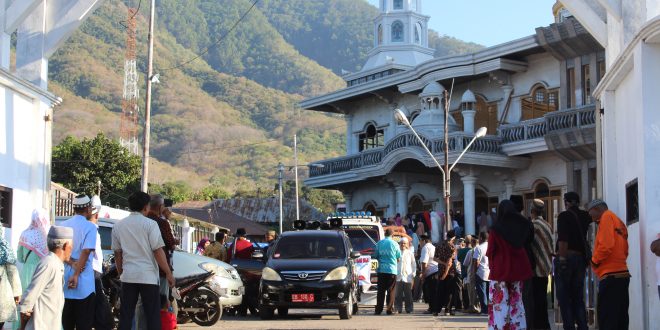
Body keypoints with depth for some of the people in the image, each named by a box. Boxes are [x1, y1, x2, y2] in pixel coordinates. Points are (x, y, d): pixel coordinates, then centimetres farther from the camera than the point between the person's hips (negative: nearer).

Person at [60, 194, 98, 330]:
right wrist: (76, 275, -18)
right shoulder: (90, 227, -8)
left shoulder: (63, 225, 9)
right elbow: (86, 251, -18)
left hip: (64, 280, 5)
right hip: (83, 283, -5)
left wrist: (72, 263, -11)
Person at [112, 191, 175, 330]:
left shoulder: (118, 226, 7)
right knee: (152, 316, 1)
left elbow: (117, 253, 11)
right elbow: (158, 251, -10)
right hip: (148, 276, -4)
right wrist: (168, 273, -5)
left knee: (126, 315, 8)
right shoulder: (149, 224, -7)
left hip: (128, 276, 4)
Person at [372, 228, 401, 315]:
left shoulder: (379, 243, 3)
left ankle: (378, 309, 4)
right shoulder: (394, 244, -2)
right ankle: (389, 309, -2)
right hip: (392, 270, -2)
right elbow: (399, 257, 5)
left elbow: (375, 256, 8)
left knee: (381, 291, 5)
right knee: (391, 291, 2)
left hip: (381, 270, 2)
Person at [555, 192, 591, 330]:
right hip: (581, 258, 6)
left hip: (566, 258, -6)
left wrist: (562, 258, -20)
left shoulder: (564, 216, -6)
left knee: (564, 298, -3)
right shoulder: (584, 216, 10)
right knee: (578, 299, 11)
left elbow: (563, 239, -18)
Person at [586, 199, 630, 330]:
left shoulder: (607, 217, -4)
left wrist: (594, 260, -3)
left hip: (611, 275, -9)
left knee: (607, 318, -11)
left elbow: (606, 245, -16)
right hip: (621, 273, 9)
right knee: (619, 317, 7)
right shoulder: (618, 222, 22)